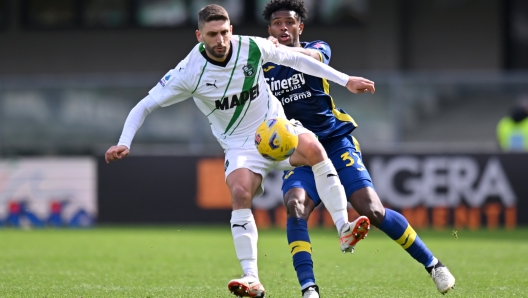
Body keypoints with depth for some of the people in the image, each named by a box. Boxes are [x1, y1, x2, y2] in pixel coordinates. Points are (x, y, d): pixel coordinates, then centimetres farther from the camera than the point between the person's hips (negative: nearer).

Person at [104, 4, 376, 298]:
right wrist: (124, 143, -26)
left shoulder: (252, 47, -10)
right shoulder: (189, 73, -16)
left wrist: (344, 80, 8)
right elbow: (145, 106, -10)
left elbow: (294, 58, 6)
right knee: (240, 192, -30)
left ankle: (345, 230, -27)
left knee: (312, 147, -31)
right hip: (241, 146, -1)